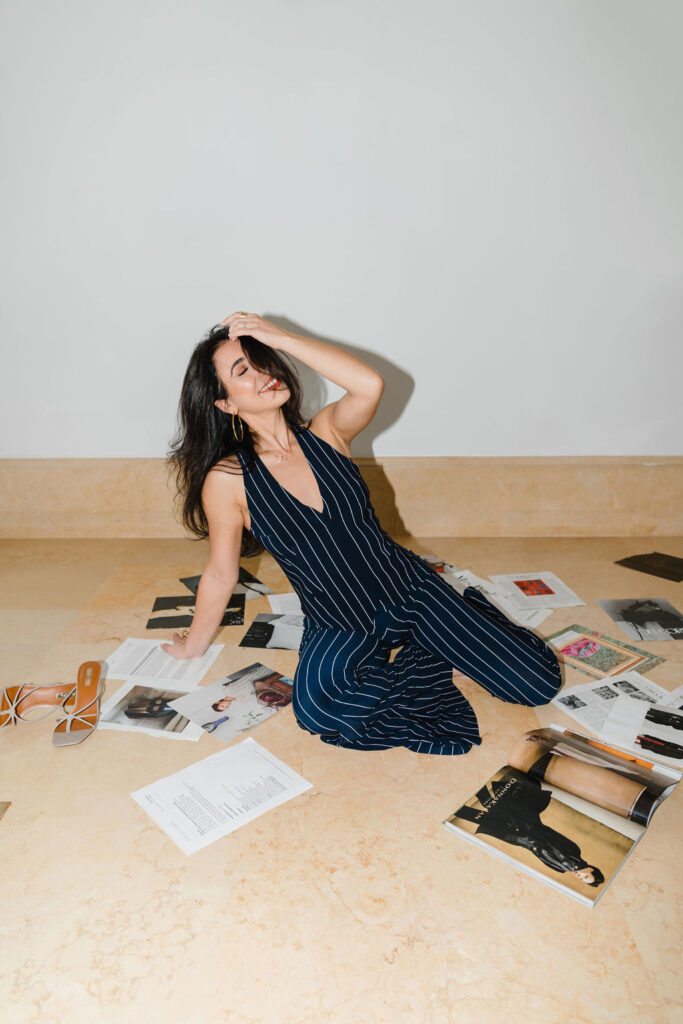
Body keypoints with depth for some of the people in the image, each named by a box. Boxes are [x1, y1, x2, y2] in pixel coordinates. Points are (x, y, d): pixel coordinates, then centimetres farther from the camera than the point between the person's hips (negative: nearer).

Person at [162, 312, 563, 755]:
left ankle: (474, 616, 24)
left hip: (409, 589, 1)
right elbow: (222, 574, 1)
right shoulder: (227, 480, -11)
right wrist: (194, 645, 12)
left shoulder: (326, 432, -5)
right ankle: (428, 660, -8)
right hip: (339, 629, -1)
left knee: (539, 683, -6)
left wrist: (280, 338, -22)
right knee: (316, 707, -36)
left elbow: (370, 384, -27)